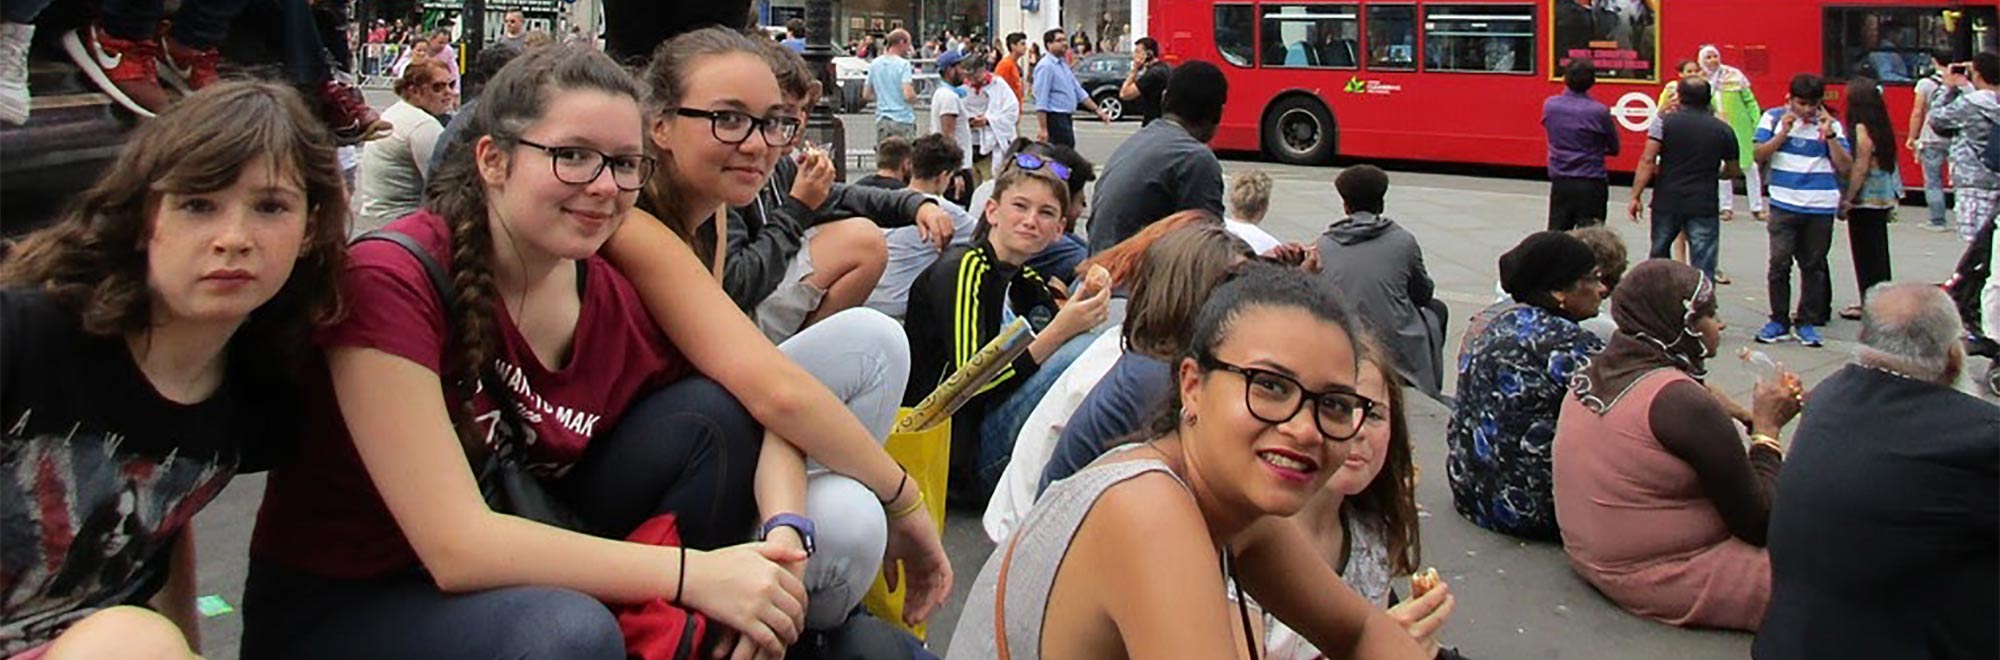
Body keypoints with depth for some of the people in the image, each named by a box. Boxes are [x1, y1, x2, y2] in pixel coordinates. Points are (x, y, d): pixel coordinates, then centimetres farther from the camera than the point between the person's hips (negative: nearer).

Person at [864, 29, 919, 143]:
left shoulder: (874, 64, 9)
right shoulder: (903, 64, -9)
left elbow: (866, 96, 13)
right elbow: (909, 95, -19)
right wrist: (915, 96, 2)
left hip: (881, 121, 6)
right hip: (903, 120, -6)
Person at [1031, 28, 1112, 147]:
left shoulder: (1063, 65, 16)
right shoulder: (1045, 66, -13)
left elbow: (1078, 91, 22)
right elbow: (1041, 100, -19)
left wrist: (1097, 110, 16)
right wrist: (1043, 129, -24)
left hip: (1066, 119, 10)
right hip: (1055, 118, -10)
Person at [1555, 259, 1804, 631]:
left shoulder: (1595, 374, 4)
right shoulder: (1681, 400, -22)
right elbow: (1758, 522, -13)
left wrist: (1747, 417, 4)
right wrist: (1767, 427, -3)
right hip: (1660, 580, -9)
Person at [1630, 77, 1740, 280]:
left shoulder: (1664, 122, -2)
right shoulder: (1723, 130, 5)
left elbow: (1648, 161, -10)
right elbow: (1732, 171, 14)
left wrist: (1636, 196, -7)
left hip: (1666, 202, 0)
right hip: (1703, 206, 0)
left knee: (1659, 256, 19)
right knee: (1703, 266, 0)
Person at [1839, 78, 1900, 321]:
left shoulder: (1861, 129, -17)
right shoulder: (1881, 127, 8)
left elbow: (1860, 168, -20)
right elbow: (1887, 162, 12)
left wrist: (1847, 199, -15)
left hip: (1866, 199, -9)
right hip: (1883, 198, 9)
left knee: (1866, 253, -1)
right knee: (1878, 251, 16)